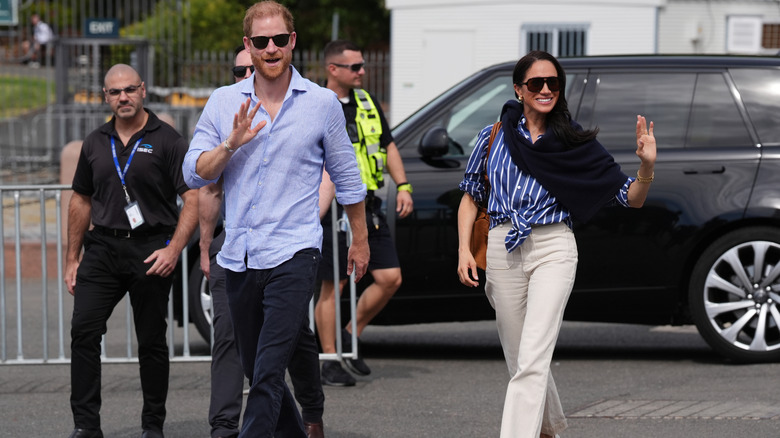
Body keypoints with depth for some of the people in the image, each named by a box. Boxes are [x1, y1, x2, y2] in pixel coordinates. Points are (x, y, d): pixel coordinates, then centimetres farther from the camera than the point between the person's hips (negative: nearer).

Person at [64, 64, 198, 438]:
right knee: (83, 331, -8)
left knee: (151, 341, 3)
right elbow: (81, 201, 19)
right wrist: (72, 258, 15)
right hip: (103, 248, 4)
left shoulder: (167, 140, -3)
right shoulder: (95, 144, 12)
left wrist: (174, 249, -18)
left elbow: (192, 199, -7)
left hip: (150, 250, -4)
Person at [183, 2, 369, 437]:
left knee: (268, 374, -15)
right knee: (255, 370, 14)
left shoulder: (322, 103, 2)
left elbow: (347, 176, 13)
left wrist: (360, 239, 18)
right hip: (238, 257, 4)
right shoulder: (224, 102, 7)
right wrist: (230, 144, -14)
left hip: (292, 255, -4)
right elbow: (194, 173, 3)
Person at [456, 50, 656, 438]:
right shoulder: (494, 136, 5)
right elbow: (471, 196, 14)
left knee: (531, 362, -17)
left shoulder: (575, 144, 2)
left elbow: (631, 199, 3)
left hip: (553, 249, -3)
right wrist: (464, 250, 1)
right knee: (519, 362, 13)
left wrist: (646, 166, -17)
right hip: (503, 250, 3)